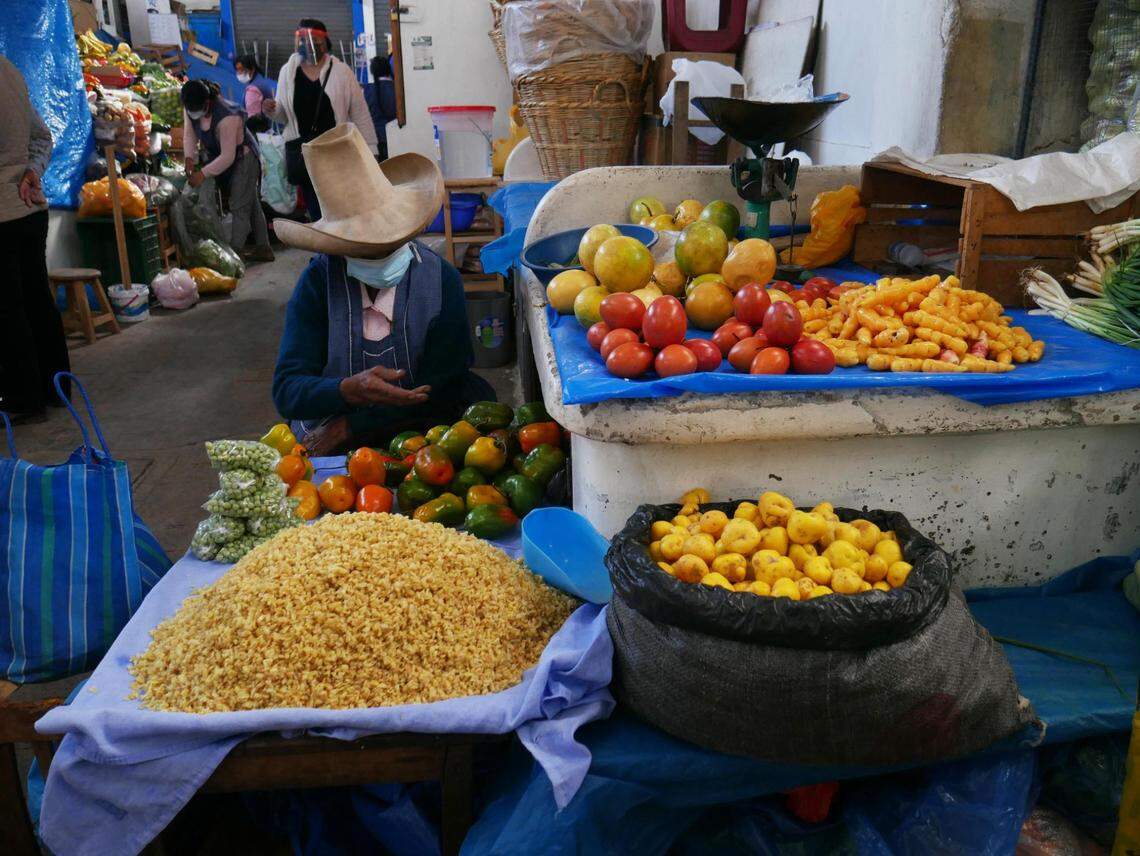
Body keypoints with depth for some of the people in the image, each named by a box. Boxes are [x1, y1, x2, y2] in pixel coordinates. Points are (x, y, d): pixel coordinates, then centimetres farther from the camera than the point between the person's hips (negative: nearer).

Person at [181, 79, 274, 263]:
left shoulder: (226, 117, -35)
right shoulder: (190, 108, -14)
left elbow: (228, 157, -34)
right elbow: (189, 134, -6)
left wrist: (203, 174, -34)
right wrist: (190, 158, -22)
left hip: (243, 157, -8)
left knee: (240, 206, -11)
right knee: (251, 202, 14)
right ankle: (263, 249, 22)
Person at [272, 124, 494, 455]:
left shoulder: (440, 279, -6)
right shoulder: (319, 279, -7)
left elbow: (442, 387, -8)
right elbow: (286, 391, -10)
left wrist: (352, 426, -13)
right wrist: (348, 390, -31)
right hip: (328, 439, -3)